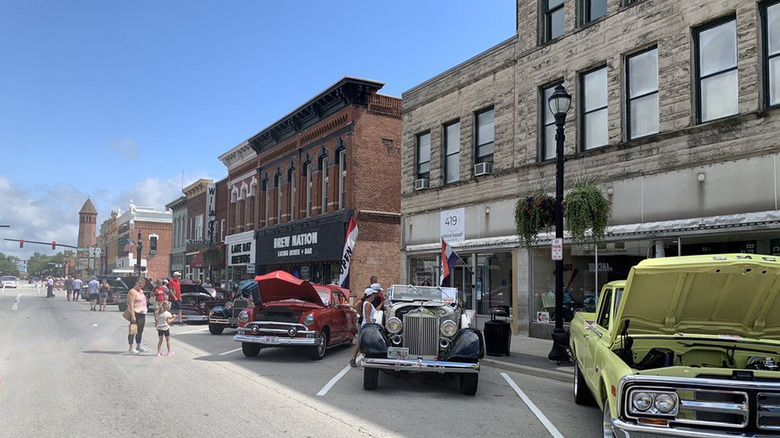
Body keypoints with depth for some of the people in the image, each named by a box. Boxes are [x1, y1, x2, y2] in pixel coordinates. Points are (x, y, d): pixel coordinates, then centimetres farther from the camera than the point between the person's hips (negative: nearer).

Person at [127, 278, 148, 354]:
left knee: (140, 331, 14)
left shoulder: (141, 291, 16)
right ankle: (131, 348, 3)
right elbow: (131, 304, -18)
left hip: (142, 313, 9)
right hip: (135, 313, -9)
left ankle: (139, 346, 22)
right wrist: (133, 315, -24)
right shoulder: (132, 292, -11)